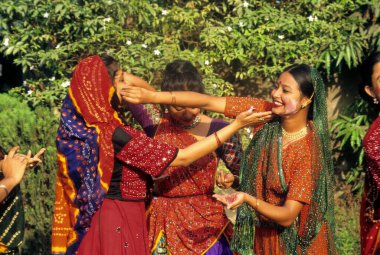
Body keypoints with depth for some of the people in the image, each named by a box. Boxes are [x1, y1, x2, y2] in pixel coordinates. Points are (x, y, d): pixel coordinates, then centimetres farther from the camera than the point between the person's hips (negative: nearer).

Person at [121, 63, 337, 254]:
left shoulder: (310, 150, -25)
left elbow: (287, 217, -26)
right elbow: (208, 102, -17)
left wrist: (247, 199, -43)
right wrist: (152, 96, -23)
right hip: (258, 231, 5)